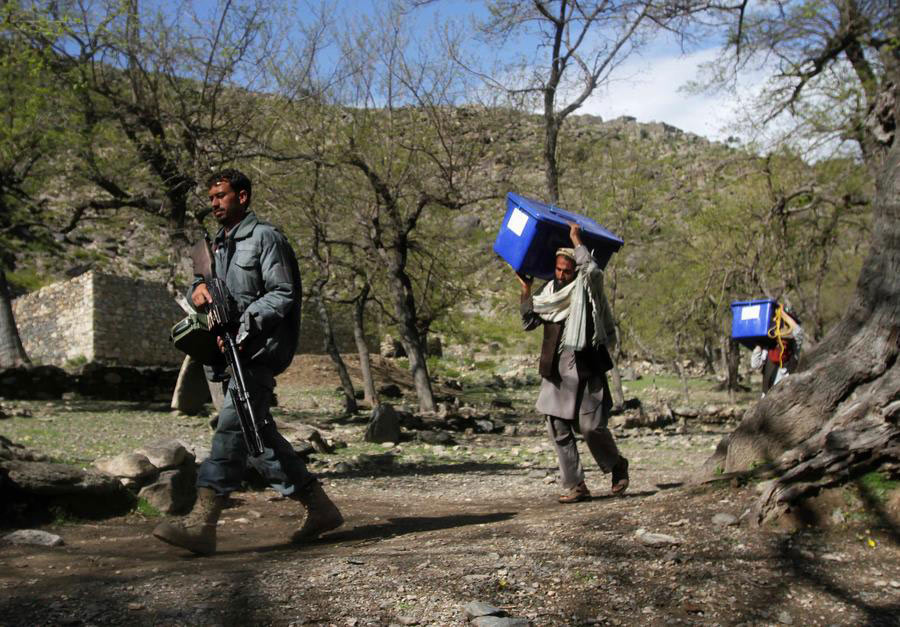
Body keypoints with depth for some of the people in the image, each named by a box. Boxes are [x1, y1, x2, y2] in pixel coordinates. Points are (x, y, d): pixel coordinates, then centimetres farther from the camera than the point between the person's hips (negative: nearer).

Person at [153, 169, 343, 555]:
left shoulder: (265, 237, -5)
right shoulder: (219, 244, 22)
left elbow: (282, 294, -12)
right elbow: (217, 290, 22)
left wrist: (244, 328, -22)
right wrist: (199, 286, -2)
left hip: (261, 349, -9)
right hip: (236, 349, 9)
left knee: (231, 426, -17)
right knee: (257, 436, 8)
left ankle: (202, 524, -21)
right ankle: (320, 508, 16)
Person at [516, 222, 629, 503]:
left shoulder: (587, 287, -3)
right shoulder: (550, 290, 11)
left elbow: (593, 270, -27)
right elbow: (529, 323, 13)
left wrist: (576, 240, -16)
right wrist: (526, 291, 2)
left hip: (584, 367, -5)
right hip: (555, 369, 5)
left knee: (590, 425, -3)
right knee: (558, 429, 2)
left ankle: (617, 465, 25)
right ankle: (575, 486, 11)